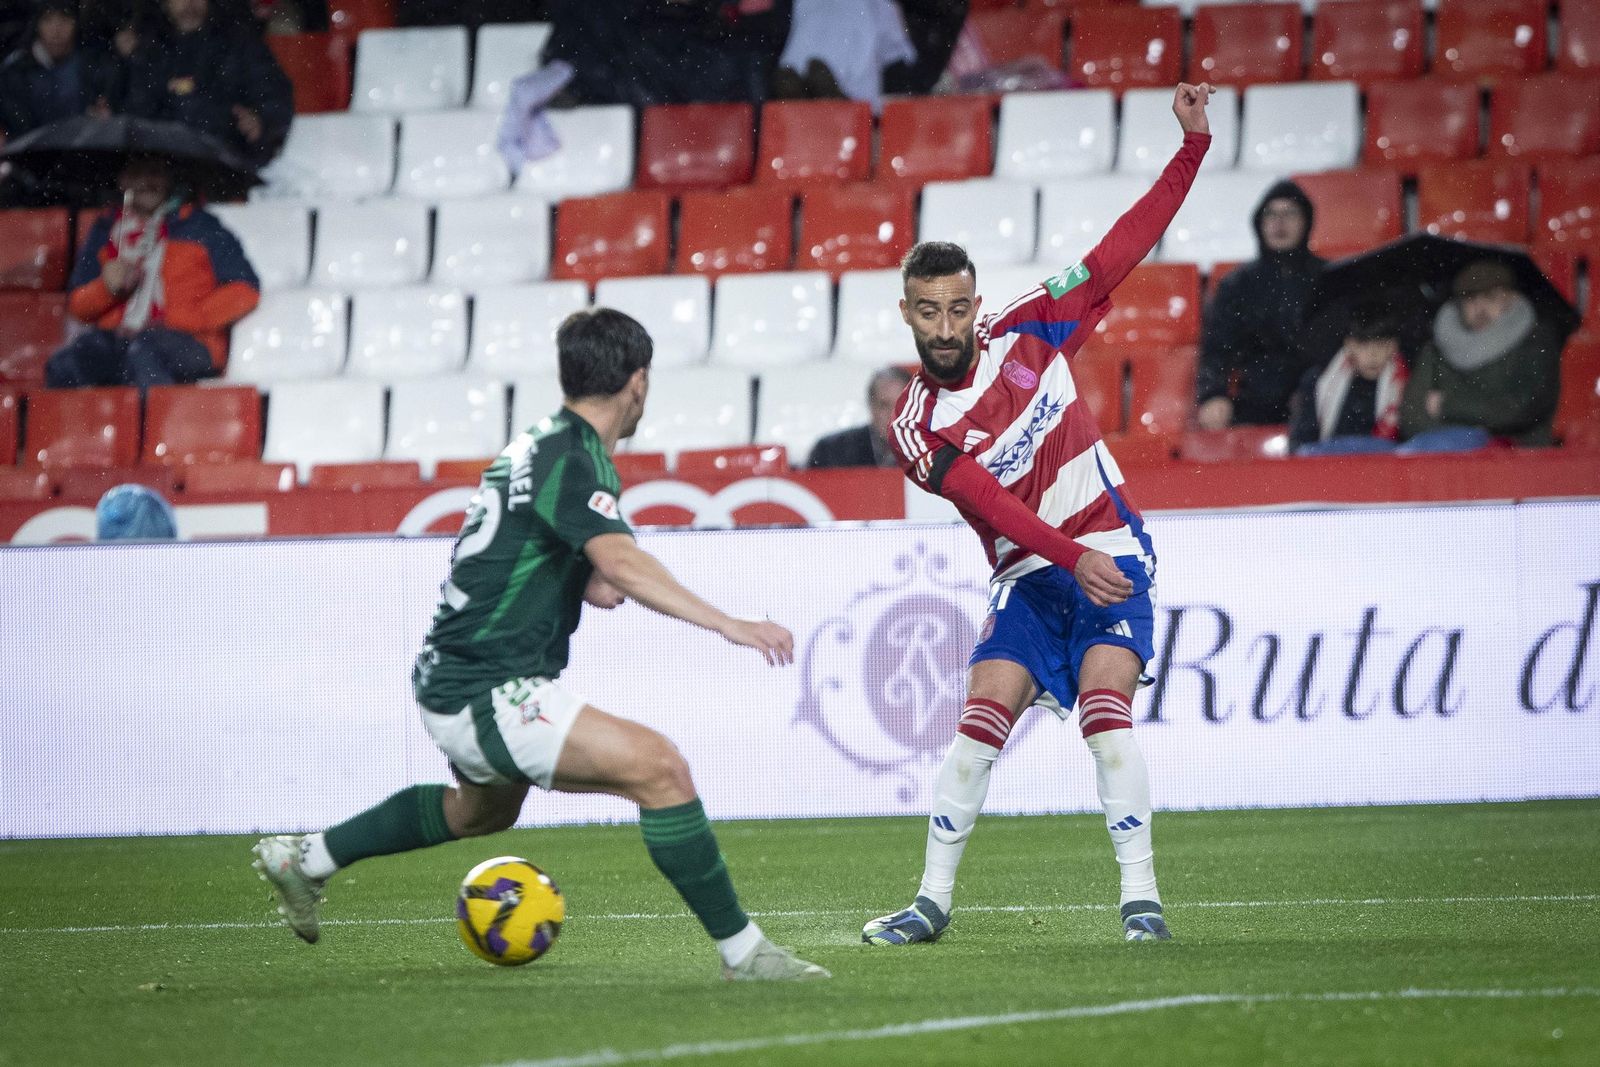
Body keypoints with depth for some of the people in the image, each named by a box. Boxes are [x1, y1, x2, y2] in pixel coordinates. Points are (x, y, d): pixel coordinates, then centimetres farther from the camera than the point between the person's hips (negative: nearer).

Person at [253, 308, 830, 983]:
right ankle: (742, 951, -19)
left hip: (452, 681, 11)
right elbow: (620, 564, -35)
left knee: (486, 809, 37)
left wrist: (591, 584, 5)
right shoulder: (570, 460, -18)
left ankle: (306, 858, 47)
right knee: (659, 768, -20)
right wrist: (729, 625, -42)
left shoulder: (541, 446, 12)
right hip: (488, 694, -11)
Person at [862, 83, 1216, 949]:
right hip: (1028, 576, 1)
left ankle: (1140, 898, -18)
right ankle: (932, 901, 4)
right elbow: (993, 505, -20)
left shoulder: (1026, 331, -1)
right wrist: (1072, 559, -34)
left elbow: (1122, 249, 1)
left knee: (1105, 716, -18)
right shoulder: (915, 429, -6)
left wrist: (1192, 146, -6)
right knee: (979, 723, -9)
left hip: (1110, 558, -1)